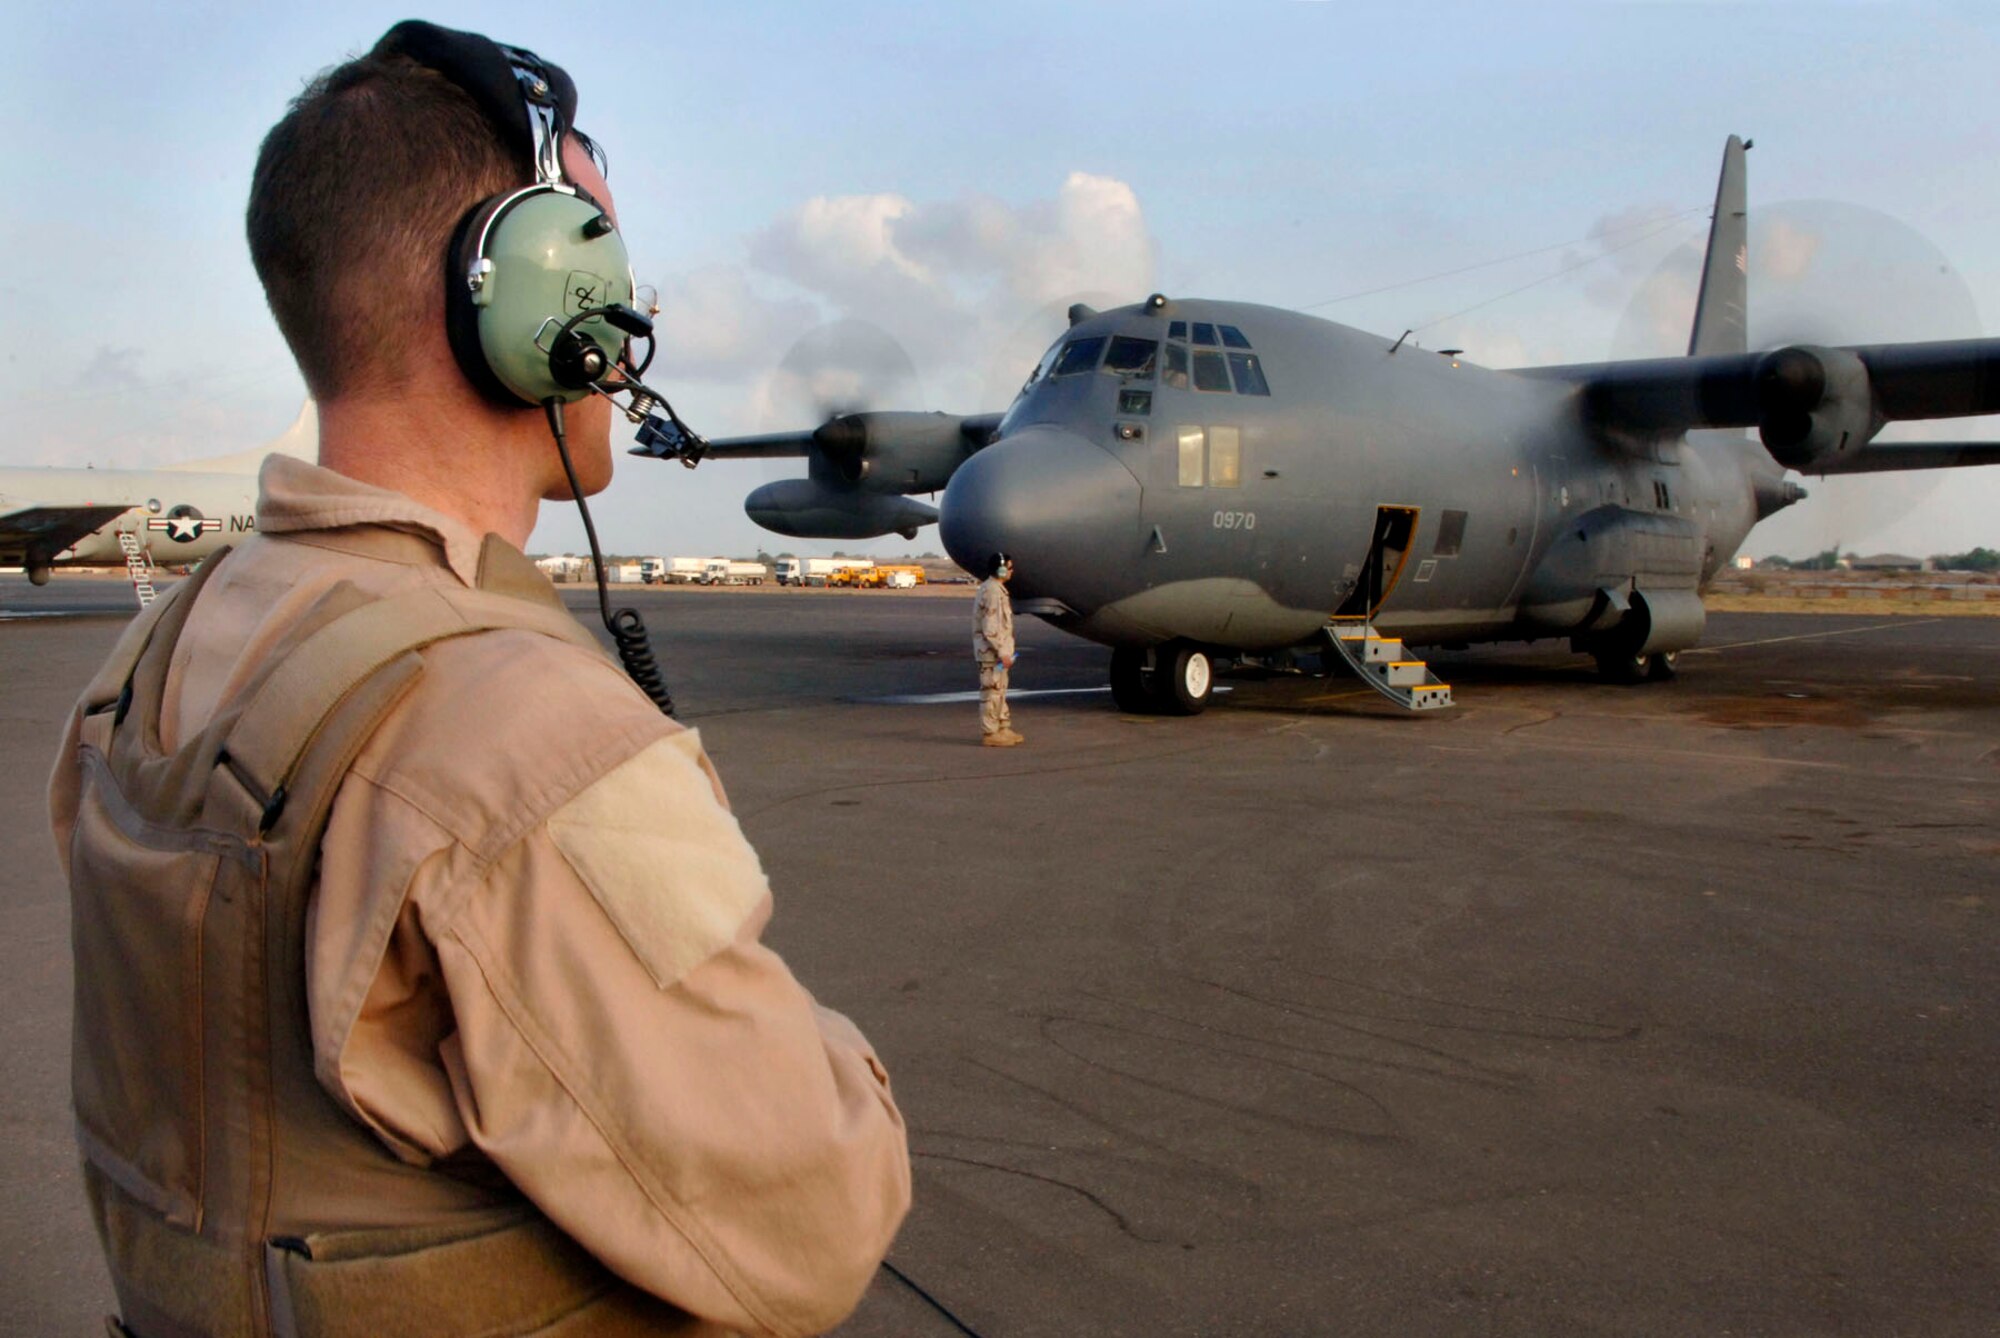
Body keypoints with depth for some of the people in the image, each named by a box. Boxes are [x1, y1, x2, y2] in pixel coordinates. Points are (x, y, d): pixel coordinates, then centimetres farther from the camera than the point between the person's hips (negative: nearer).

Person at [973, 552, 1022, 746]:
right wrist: (1002, 652, -21)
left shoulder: (996, 589, 15)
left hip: (998, 652, 11)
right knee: (992, 692, -4)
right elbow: (990, 628, -23)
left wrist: (1005, 651, 20)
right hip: (992, 652, -11)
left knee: (999, 692, 17)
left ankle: (1003, 729, 25)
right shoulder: (992, 592, -19)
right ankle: (989, 733, 1)